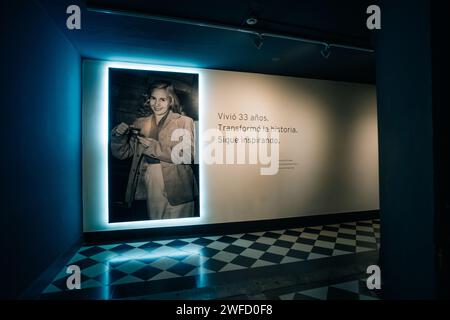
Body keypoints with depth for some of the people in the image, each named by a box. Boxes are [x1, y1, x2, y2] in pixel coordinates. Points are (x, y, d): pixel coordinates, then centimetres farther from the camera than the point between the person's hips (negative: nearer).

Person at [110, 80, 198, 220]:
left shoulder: (184, 122, 0)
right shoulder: (140, 123, 12)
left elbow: (189, 155, -11)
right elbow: (122, 153, 12)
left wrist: (155, 147, -16)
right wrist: (118, 135, -8)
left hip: (175, 189, -3)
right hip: (149, 188, 3)